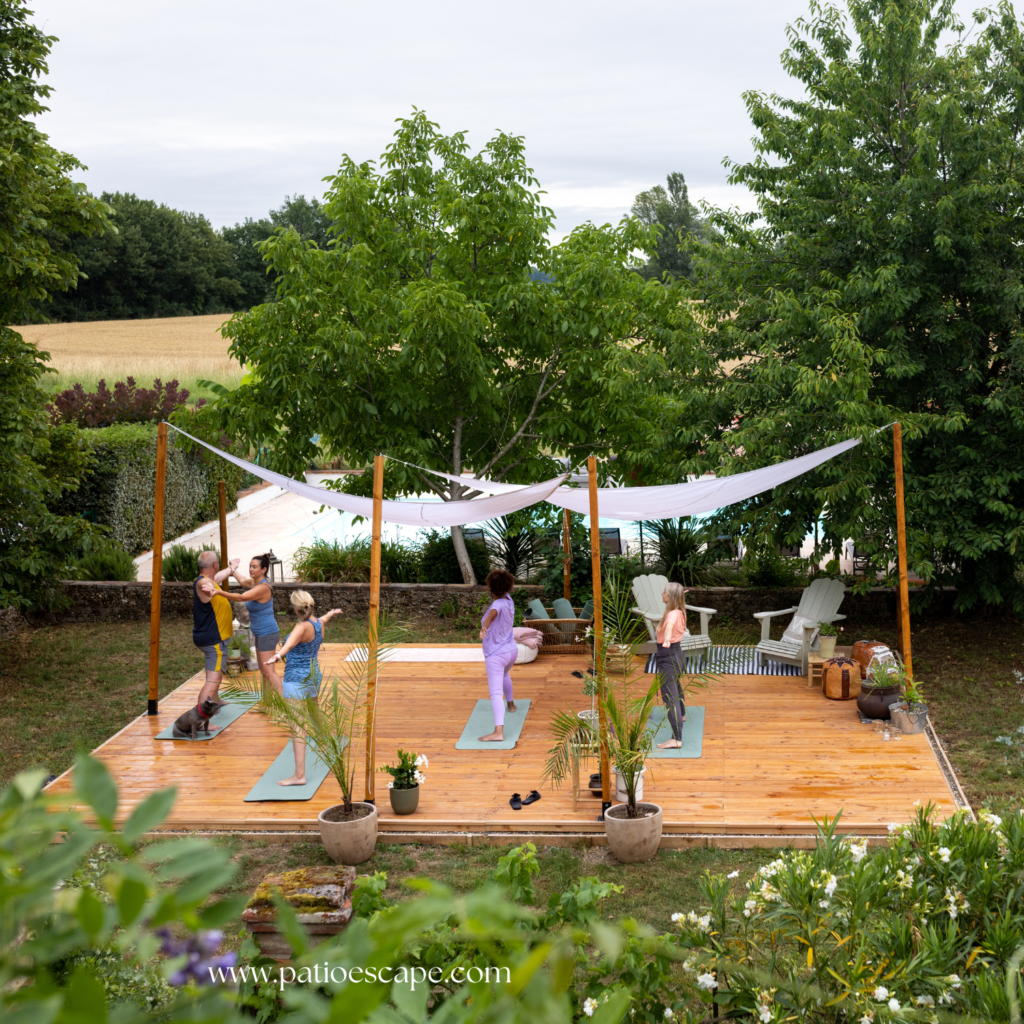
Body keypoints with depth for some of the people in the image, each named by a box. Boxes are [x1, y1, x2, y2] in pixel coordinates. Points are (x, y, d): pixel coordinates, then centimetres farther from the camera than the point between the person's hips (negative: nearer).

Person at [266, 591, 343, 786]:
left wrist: (278, 655, -65)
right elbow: (322, 620, 31)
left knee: (296, 728, -13)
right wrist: (332, 613, 56)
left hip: (296, 679, -9)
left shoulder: (303, 627, -21)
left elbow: (291, 641, -44)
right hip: (313, 675, 9)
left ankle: (299, 775, -19)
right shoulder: (318, 623, 5)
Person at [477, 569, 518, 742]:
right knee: (504, 674, 40)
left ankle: (498, 731, -28)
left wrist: (484, 627, -68)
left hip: (495, 655, -9)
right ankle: (510, 703, 59)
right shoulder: (508, 599, -1)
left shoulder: (498, 604, -25)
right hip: (511, 650, 9)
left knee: (496, 693, -16)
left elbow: (492, 613, -50)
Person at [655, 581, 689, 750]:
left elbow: (670, 623, -48)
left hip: (668, 658, -10)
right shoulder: (679, 612, 5)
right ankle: (681, 715, 61)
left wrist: (667, 638, -68)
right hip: (677, 655, 10)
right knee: (675, 686, 35)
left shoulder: (673, 614, -24)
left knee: (670, 697, -16)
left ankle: (676, 739, -25)